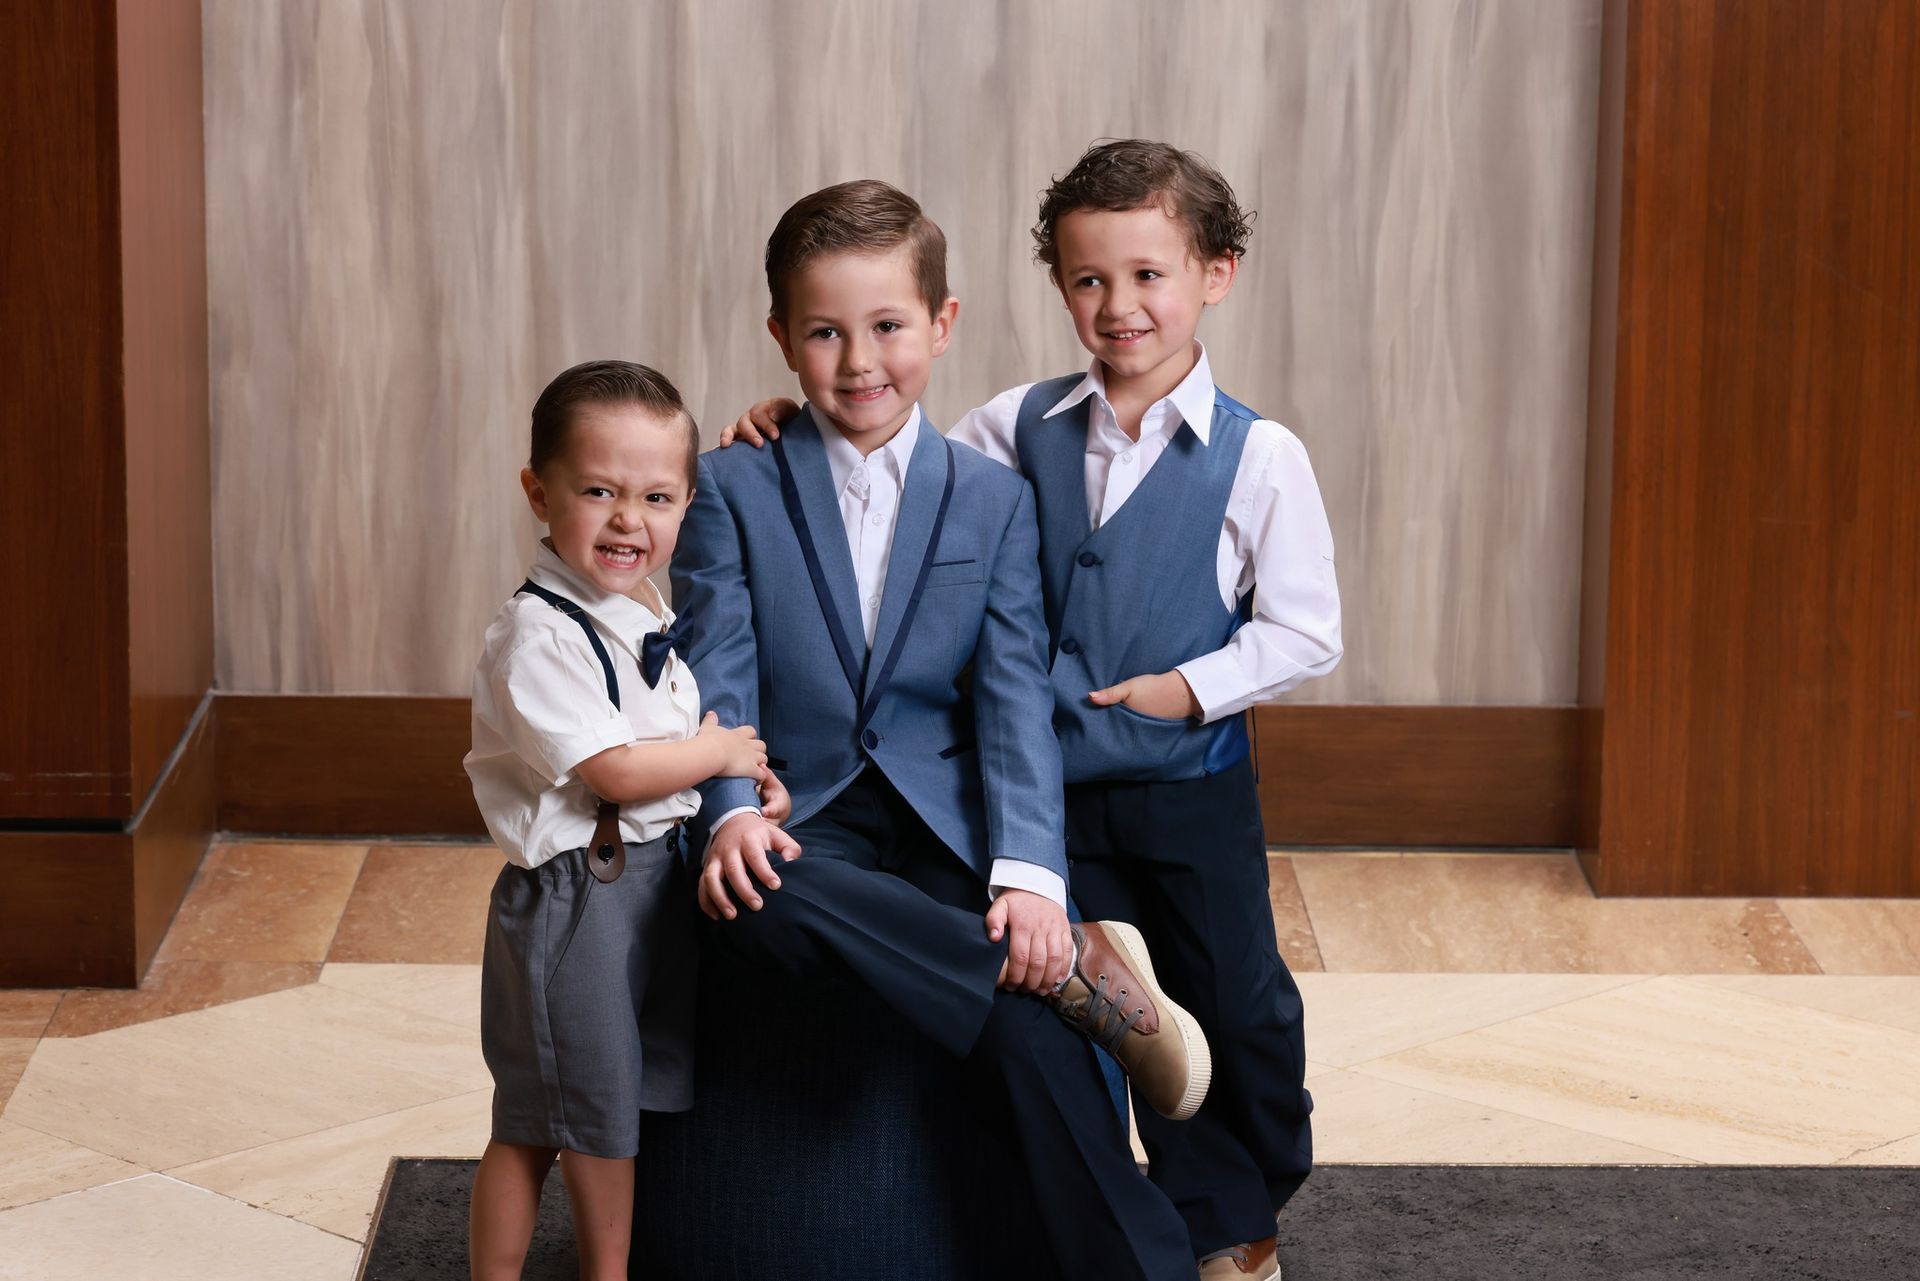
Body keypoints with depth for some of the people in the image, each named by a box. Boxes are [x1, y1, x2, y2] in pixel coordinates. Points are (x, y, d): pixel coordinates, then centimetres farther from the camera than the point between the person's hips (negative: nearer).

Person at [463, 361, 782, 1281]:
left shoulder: (646, 618, 7)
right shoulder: (539, 634, -20)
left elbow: (679, 737, 22)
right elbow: (613, 770, -22)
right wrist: (724, 753, -10)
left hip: (656, 880, 8)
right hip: (572, 896, -8)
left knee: (619, 1107, 19)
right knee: (534, 1126, 1)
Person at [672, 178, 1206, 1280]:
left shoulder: (996, 500, 9)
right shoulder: (733, 490, 7)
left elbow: (1015, 696, 0)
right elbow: (719, 679, -1)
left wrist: (1029, 873, -16)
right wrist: (733, 814, -22)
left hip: (946, 820, 0)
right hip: (805, 823, 0)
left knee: (1030, 1032, -29)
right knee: (754, 904, -38)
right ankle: (1077, 971, -31)